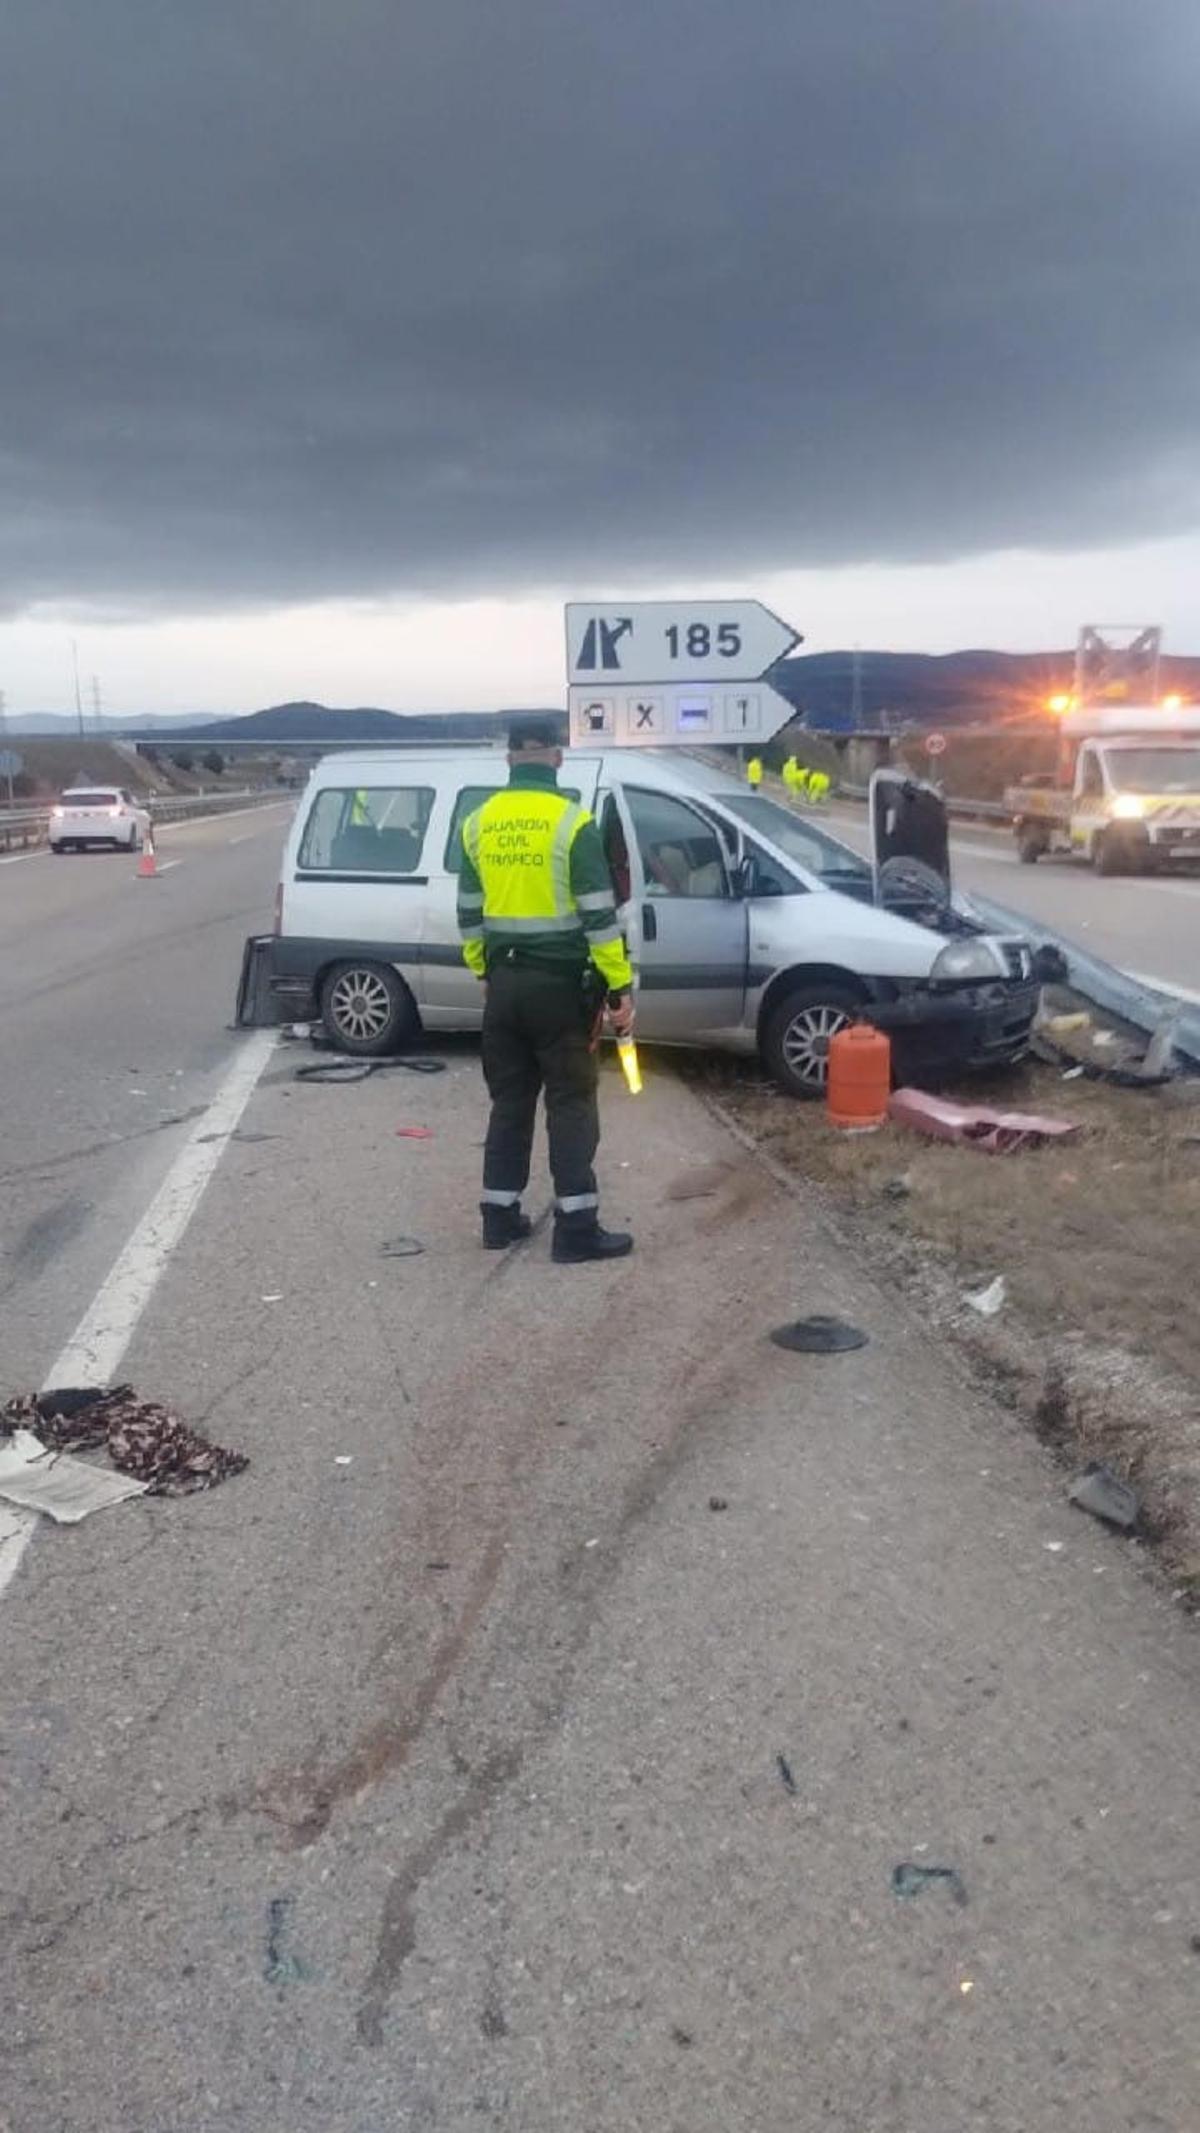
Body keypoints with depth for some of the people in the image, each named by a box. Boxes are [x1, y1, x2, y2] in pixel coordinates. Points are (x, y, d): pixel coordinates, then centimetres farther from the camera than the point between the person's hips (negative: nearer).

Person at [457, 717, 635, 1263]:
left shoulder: (479, 823, 6)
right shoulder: (572, 823, -11)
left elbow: (469, 912, 12)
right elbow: (599, 916, -13)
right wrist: (620, 989, -9)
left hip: (505, 980, 5)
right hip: (559, 982, -5)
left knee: (510, 1100, 14)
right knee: (571, 1104, 0)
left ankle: (500, 1217, 18)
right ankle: (576, 1228, 1)